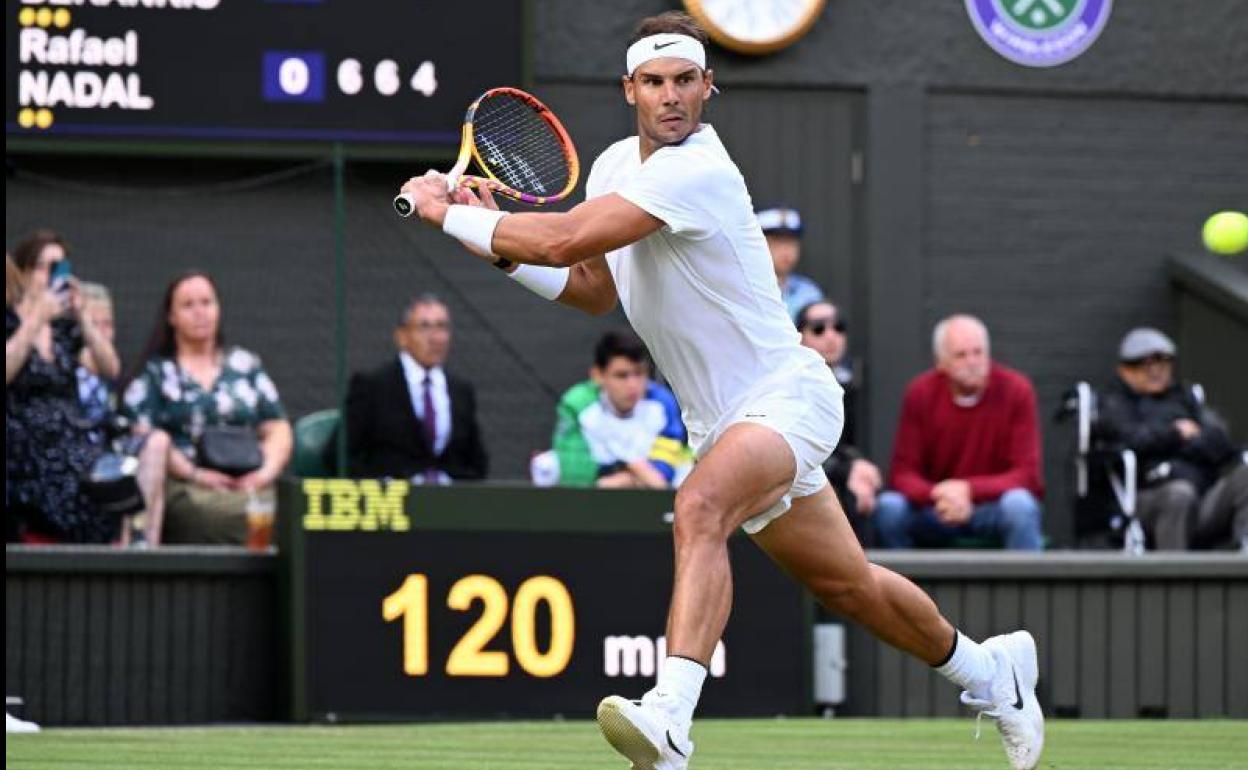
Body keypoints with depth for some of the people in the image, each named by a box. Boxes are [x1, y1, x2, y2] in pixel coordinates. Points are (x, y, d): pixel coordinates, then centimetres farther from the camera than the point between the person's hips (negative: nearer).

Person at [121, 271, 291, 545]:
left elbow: (277, 430, 18)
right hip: (184, 488, -3)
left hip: (249, 485, 3)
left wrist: (266, 472, -3)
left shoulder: (245, 365, 22)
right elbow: (142, 436, 0)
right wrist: (193, 473, -13)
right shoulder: (154, 373, 12)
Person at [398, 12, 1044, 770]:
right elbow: (595, 288, 17)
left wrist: (448, 214, -18)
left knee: (700, 508, -36)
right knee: (848, 585, 20)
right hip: (721, 420, 9)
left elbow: (564, 240, -30)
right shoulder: (616, 166, 5)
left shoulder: (697, 172, -23)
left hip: (785, 393, -9)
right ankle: (989, 671, 43)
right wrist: (503, 246, 1)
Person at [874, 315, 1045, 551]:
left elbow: (1027, 476, -13)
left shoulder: (1016, 389, -10)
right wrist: (938, 496, -29)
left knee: (1019, 505, -35)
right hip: (937, 511, 2)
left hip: (994, 507, -2)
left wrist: (968, 490, -28)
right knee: (889, 507, -26)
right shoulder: (921, 393, -5)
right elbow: (902, 474, -6)